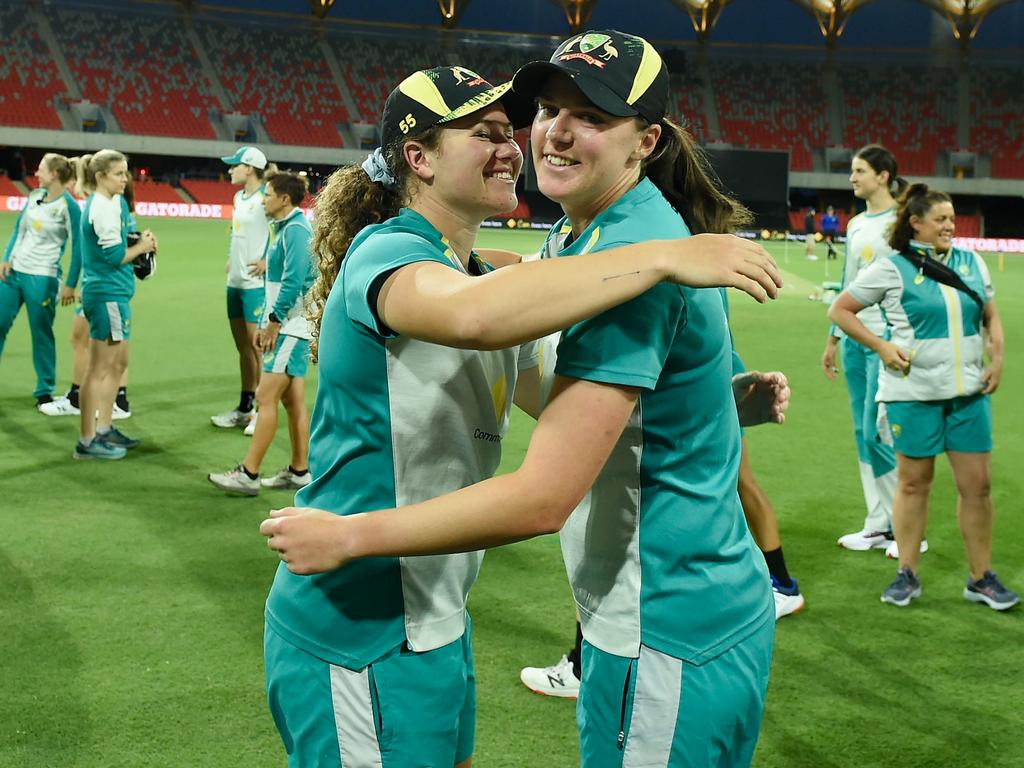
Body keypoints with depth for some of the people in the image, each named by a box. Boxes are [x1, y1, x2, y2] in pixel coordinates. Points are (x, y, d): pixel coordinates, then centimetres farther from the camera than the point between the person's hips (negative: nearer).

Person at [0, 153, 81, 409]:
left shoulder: (68, 206, -11)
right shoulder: (34, 196, 7)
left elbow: (77, 246, -10)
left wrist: (70, 285, -12)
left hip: (42, 278, -6)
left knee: (41, 334, 0)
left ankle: (44, 392, 12)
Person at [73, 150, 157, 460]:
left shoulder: (102, 203, 14)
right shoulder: (103, 208, -16)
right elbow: (115, 256, -18)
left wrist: (138, 242, 2)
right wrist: (142, 247, -3)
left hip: (110, 292, 10)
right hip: (108, 294, -10)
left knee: (118, 364, 18)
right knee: (100, 369, -4)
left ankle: (104, 429, 27)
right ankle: (87, 441, 2)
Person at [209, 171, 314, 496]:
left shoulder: (296, 230, -15)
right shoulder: (282, 228, 16)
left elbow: (293, 281, -23)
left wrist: (274, 322, -18)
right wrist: (264, 324, 17)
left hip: (291, 328, -10)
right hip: (285, 326, 10)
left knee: (266, 398, -9)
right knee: (293, 400, 12)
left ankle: (248, 474, -6)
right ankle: (299, 471, 18)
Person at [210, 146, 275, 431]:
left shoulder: (265, 198, -13)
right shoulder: (239, 197, 14)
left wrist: (268, 261, -19)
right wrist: (232, 259, 15)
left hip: (255, 282, -9)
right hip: (235, 281, 9)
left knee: (255, 345, -6)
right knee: (242, 346, 13)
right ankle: (244, 409, 22)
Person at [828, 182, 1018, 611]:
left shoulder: (971, 263, 8)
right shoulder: (891, 269, -5)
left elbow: (991, 316, 18)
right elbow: (840, 310, -2)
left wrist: (997, 358, 4)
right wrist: (880, 346, -10)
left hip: (969, 391, 4)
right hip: (913, 392, -4)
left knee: (977, 483, 4)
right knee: (914, 482, 5)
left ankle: (981, 578, 16)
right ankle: (907, 575, 18)